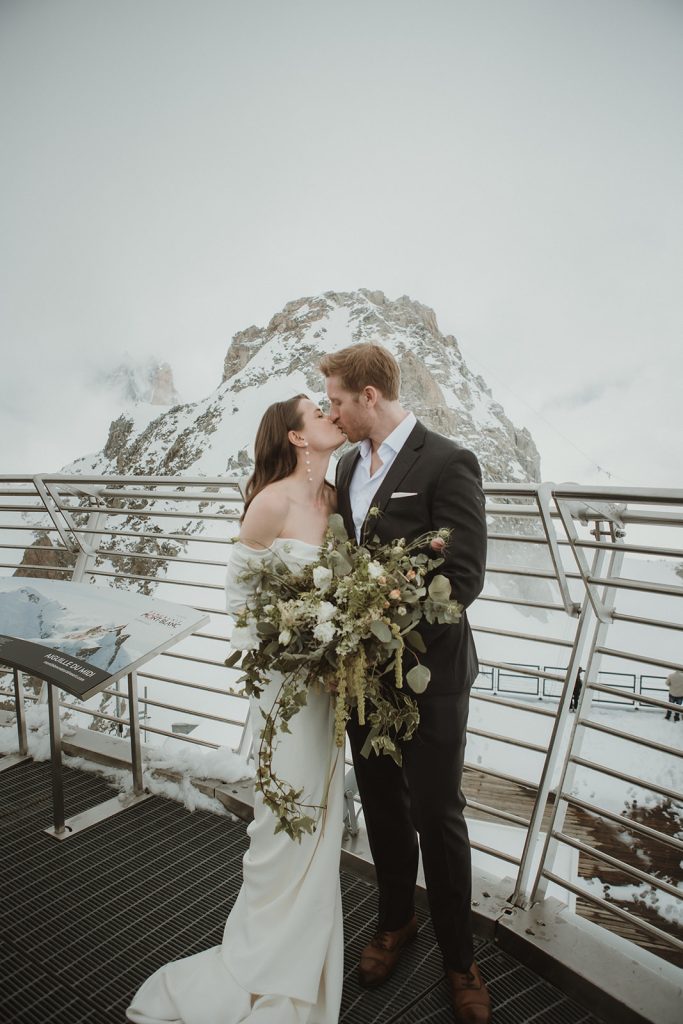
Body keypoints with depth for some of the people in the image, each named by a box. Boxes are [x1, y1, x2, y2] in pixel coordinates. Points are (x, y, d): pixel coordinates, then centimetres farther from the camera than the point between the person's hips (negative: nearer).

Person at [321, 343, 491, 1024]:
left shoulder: (447, 464, -15)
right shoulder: (349, 464, 8)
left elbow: (463, 578, -19)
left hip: (428, 674, -6)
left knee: (437, 815, 10)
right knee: (381, 805, 21)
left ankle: (458, 956, 35)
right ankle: (396, 921, 46)